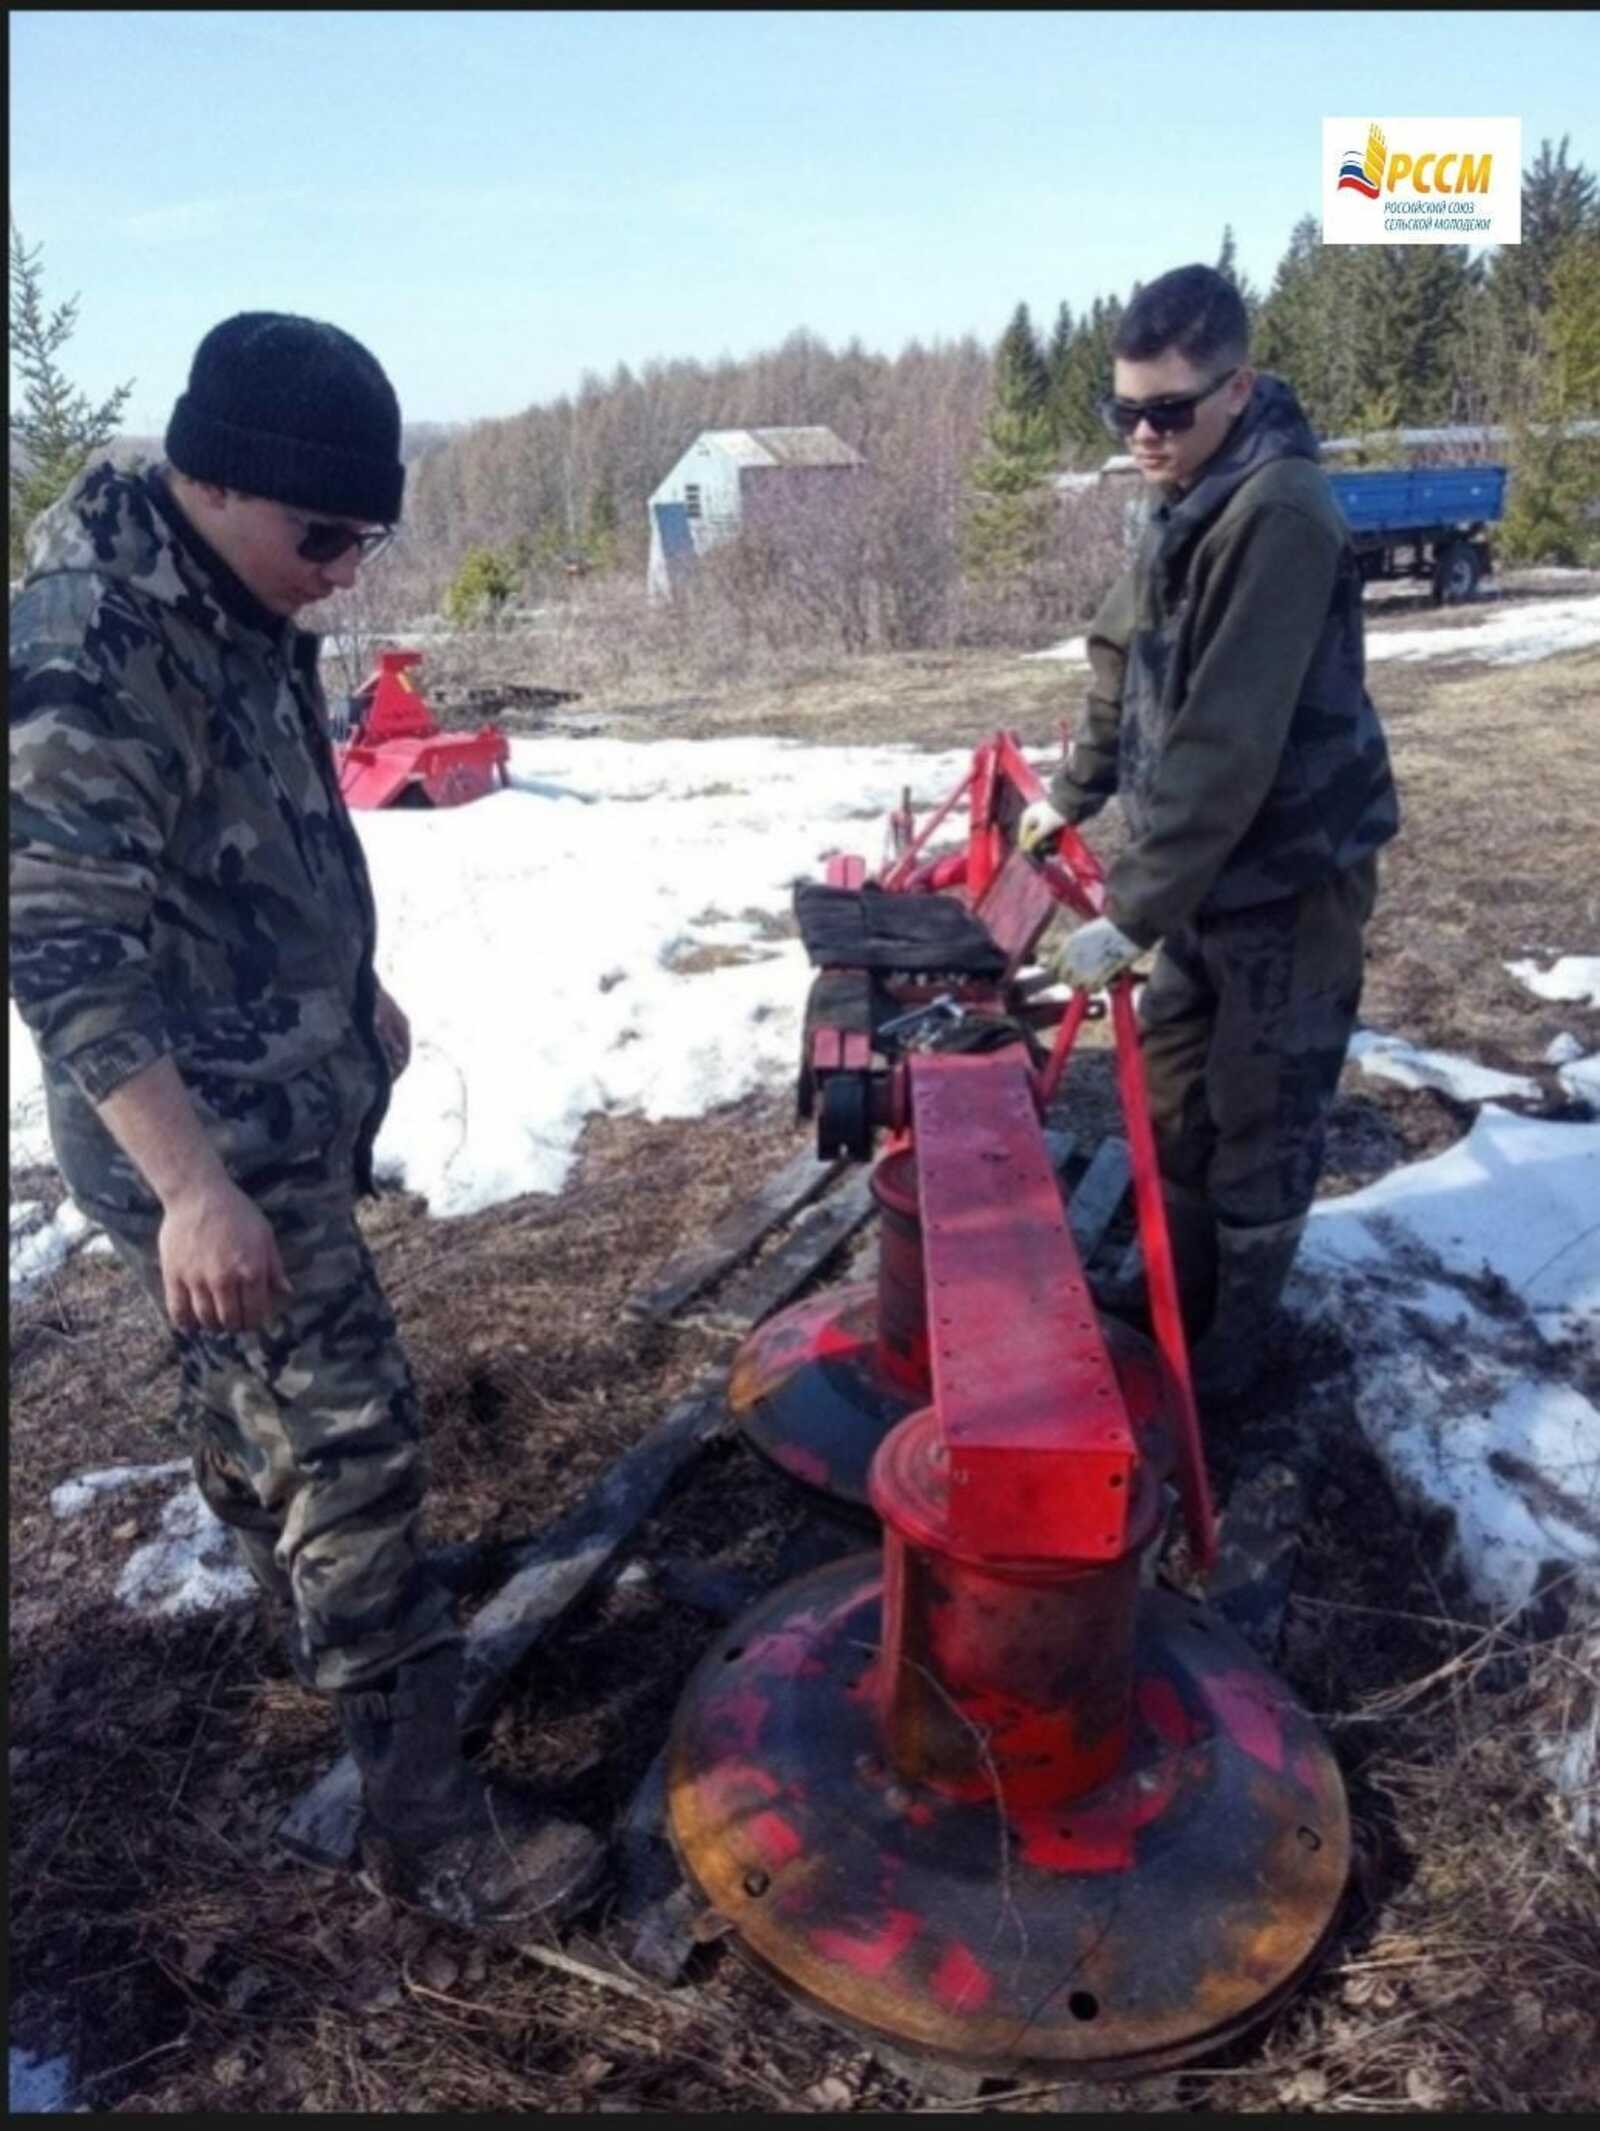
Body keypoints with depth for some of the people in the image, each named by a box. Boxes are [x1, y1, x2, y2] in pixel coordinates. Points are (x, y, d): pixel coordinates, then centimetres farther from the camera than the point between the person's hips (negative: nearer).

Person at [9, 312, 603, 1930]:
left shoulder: (235, 608, 7)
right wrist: (190, 1182, -34)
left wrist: (356, 994, 26)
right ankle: (423, 1815, 10)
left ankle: (314, 1628, 48)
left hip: (282, 1103, 9)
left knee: (255, 1409, 26)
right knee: (349, 1448, -4)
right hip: (210, 1145, -9)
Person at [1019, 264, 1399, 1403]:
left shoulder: (1279, 515, -24)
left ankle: (1223, 1357, 22)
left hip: (1287, 879, -9)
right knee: (1172, 1103, 18)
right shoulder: (1189, 504, 7)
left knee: (1259, 1128, 4)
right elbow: (1125, 661, 19)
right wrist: (1074, 791, 19)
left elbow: (1227, 745, -28)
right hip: (1208, 872, 9)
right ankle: (1173, 1306, 36)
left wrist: (1131, 911, -27)